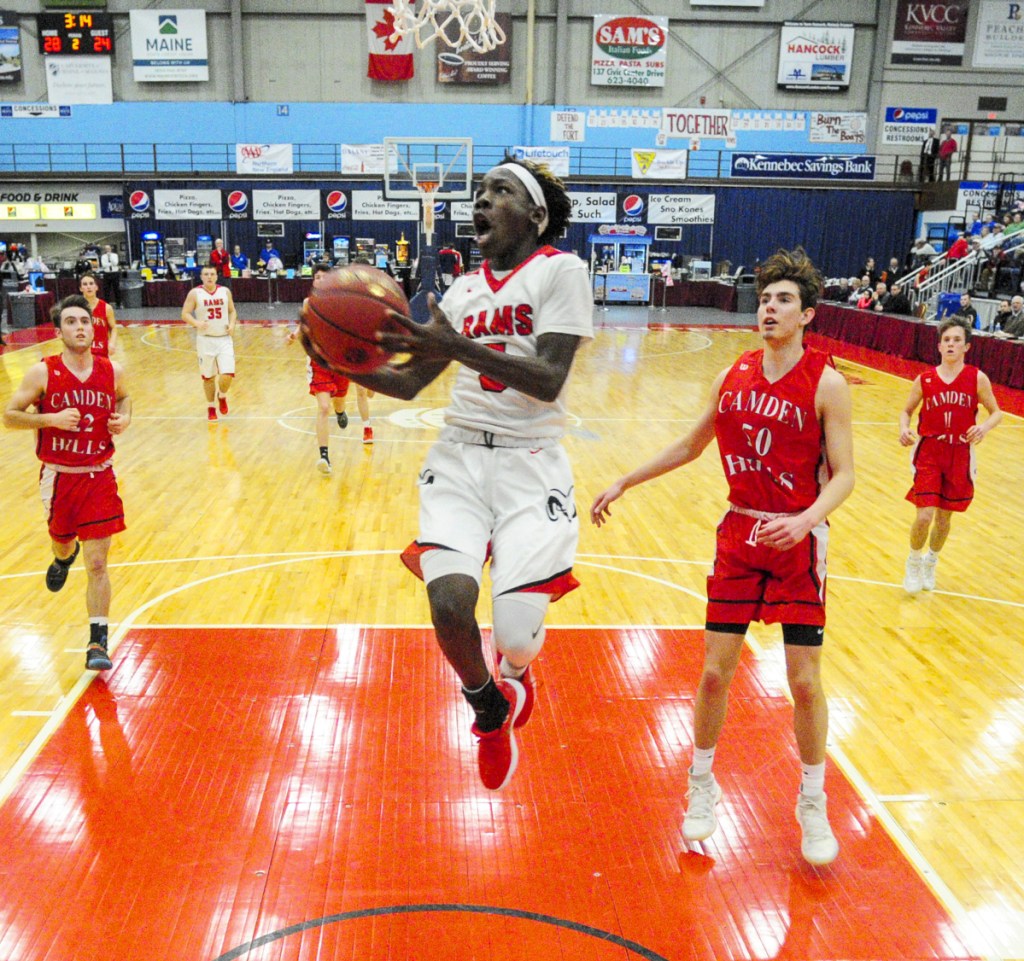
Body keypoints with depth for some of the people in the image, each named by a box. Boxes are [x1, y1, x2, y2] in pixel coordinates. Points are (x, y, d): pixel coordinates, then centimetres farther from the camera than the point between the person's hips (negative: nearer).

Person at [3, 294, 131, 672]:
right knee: (62, 543, 22)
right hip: (58, 478, 0)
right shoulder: (43, 373, -9)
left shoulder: (111, 371, -2)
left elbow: (123, 397, 20)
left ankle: (98, 642, 0)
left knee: (97, 564, -5)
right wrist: (51, 418, -20)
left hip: (99, 477, 0)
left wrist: (124, 419, -1)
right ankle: (64, 557, 61)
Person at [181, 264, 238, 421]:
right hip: (205, 340, -1)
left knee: (227, 375, -11)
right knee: (208, 377, 7)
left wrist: (232, 324, -5)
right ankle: (211, 407, 27)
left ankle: (222, 396, 21)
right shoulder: (195, 293, -4)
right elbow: (185, 314, -5)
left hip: (224, 339, 1)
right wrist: (197, 323, -24)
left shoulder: (225, 291, 4)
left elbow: (232, 311, 14)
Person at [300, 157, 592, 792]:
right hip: (461, 456, 4)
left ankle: (516, 672, 30)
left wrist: (455, 346, -25)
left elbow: (549, 381, -16)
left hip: (531, 464, -4)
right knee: (449, 601, -18)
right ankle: (491, 711, 16)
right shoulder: (465, 289, 14)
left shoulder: (561, 270, -3)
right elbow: (408, 383, 15)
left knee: (516, 634, -12)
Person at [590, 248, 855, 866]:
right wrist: (624, 483, 14)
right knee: (715, 673, 5)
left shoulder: (826, 384, -10)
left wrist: (806, 520, -30)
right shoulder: (735, 376, 3)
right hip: (739, 534, 3)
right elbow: (691, 446, 15)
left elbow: (844, 474, -11)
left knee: (805, 682, 3)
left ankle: (813, 804, 25)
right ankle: (703, 787, 27)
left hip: (799, 541, -3)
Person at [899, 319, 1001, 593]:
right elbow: (906, 411, 9)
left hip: (960, 455, 1)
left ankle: (930, 563, 38)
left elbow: (997, 412, 3)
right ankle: (913, 563, 18)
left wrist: (984, 427, -19)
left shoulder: (977, 378, -4)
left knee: (944, 517, 12)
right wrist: (904, 428, -12)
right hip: (928, 451, -1)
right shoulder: (924, 380, -2)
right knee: (924, 515, -10)